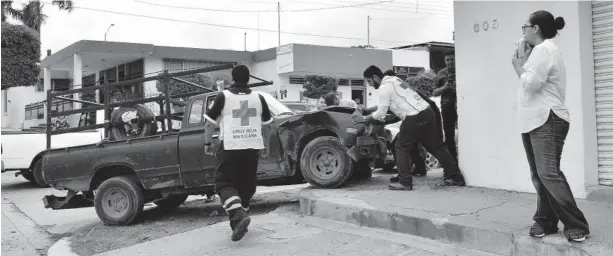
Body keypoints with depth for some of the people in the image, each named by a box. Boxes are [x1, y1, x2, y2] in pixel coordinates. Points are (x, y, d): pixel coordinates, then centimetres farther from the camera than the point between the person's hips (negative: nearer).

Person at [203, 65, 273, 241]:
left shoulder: (223, 96, -1)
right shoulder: (258, 98, 8)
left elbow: (209, 123, -1)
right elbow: (265, 125, 16)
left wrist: (207, 143, 13)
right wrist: (265, 145, 28)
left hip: (230, 147, -3)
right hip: (253, 147, 4)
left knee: (225, 183, 2)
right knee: (246, 185, 15)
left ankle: (238, 215, -20)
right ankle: (238, 222, 21)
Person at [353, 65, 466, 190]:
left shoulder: (383, 88, -7)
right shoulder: (393, 80, 23)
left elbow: (381, 113, -5)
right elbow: (384, 106, 33)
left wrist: (363, 118, 7)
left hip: (414, 118, -9)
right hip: (427, 112, 9)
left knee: (402, 148, 3)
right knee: (436, 146, 13)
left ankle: (404, 182, 1)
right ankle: (455, 176, 16)